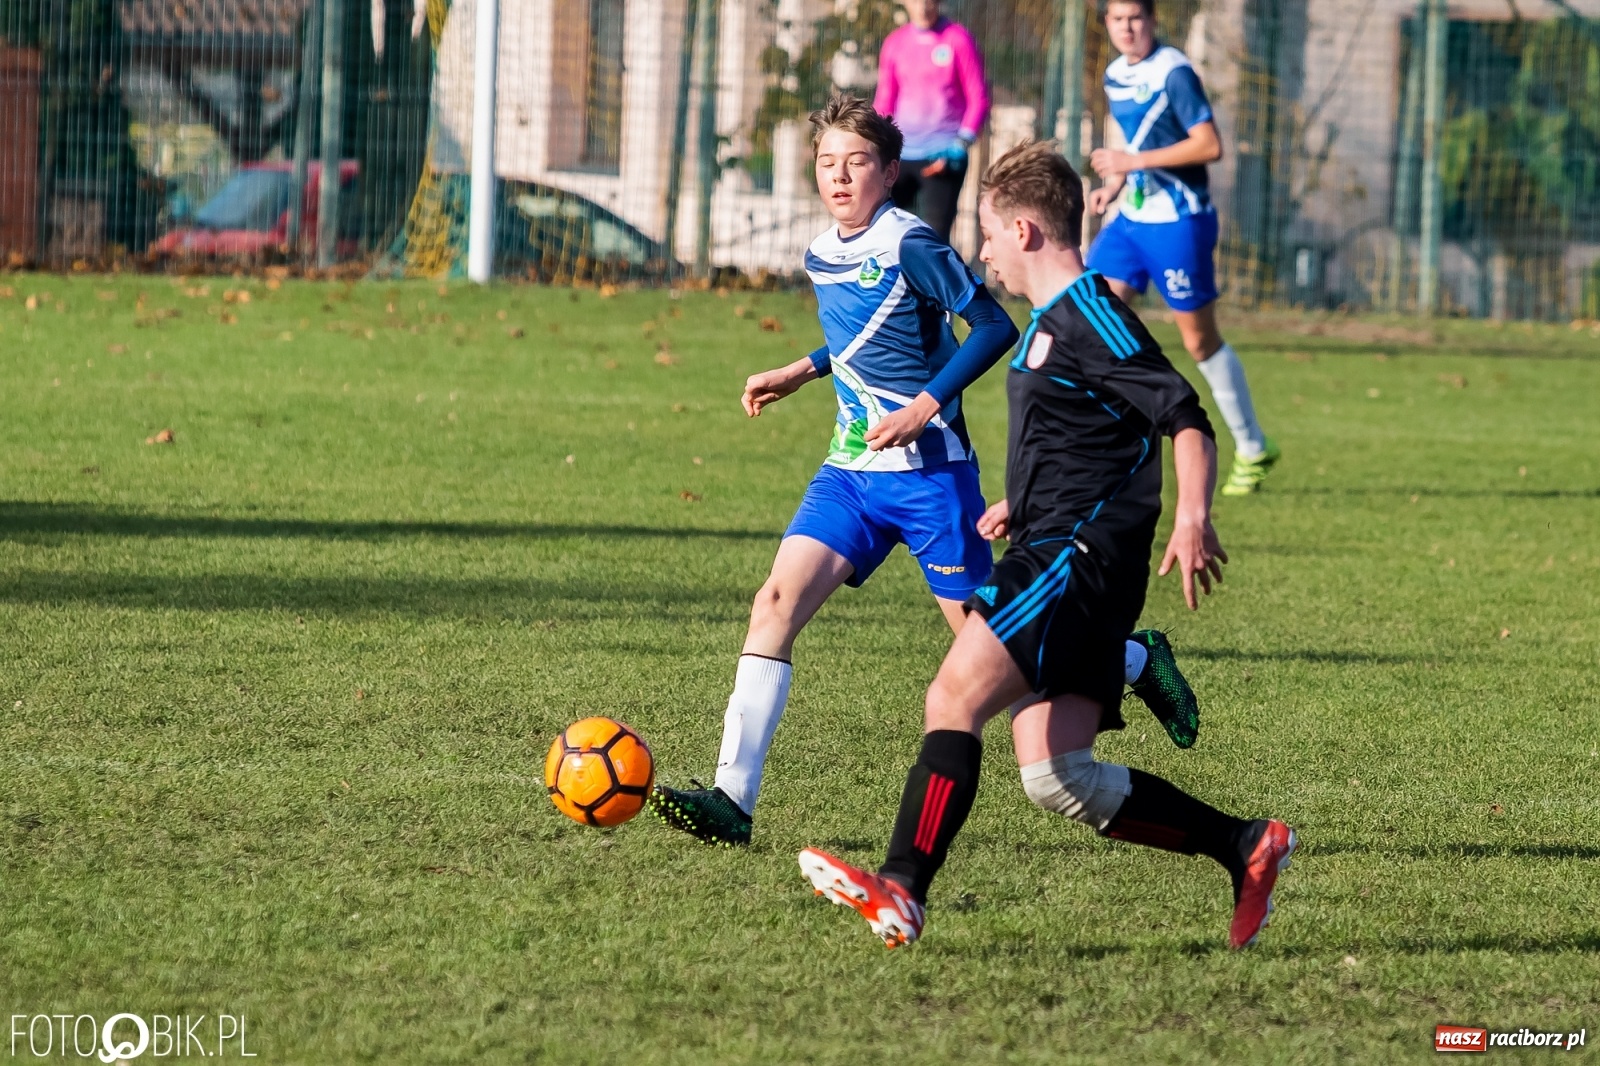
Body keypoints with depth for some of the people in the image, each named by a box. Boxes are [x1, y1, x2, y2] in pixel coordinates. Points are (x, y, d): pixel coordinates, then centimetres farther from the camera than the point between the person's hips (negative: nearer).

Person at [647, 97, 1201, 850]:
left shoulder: (910, 246, -14)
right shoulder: (822, 256, 10)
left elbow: (994, 327, -14)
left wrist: (928, 405, -20)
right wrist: (803, 371, 18)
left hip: (928, 470, -7)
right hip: (850, 471, 7)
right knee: (776, 602, -11)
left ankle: (1135, 662, 29)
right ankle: (732, 800, -15)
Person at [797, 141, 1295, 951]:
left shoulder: (1088, 317, -10)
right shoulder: (1051, 321, 20)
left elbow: (1185, 420, -17)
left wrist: (1192, 519, -30)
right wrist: (1023, 506, 42)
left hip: (1079, 560, -10)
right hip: (1058, 556, 10)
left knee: (954, 697, -19)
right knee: (1056, 777, 3)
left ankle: (901, 891, -26)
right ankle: (1245, 847, 10)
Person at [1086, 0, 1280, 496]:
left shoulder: (1173, 73, -16)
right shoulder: (1116, 75, 10)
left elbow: (1209, 145, -22)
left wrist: (1133, 161, -23)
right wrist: (1113, 185, 9)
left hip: (1178, 222, -8)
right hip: (1131, 217, 8)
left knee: (1200, 340, 1)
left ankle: (1253, 450, 17)